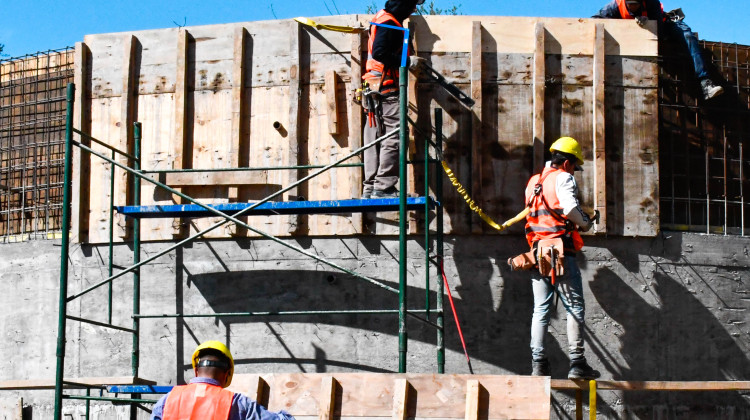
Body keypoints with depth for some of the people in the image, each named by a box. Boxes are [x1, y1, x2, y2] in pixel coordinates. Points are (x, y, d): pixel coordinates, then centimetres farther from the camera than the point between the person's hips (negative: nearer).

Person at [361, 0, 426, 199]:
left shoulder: (383, 19, 20)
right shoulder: (388, 22, -11)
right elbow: (379, 53, -22)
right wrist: (408, 62, -17)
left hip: (375, 90, 10)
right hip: (386, 88, -10)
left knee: (375, 138, 9)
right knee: (394, 137, -11)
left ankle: (370, 187, 11)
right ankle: (383, 187, -13)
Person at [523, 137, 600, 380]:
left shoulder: (533, 181, 18)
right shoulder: (563, 178, -4)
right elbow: (570, 207, -21)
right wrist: (585, 223, -2)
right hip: (561, 252, -7)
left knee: (540, 309, 8)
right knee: (574, 308, 0)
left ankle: (538, 363, 3)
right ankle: (577, 364, -3)